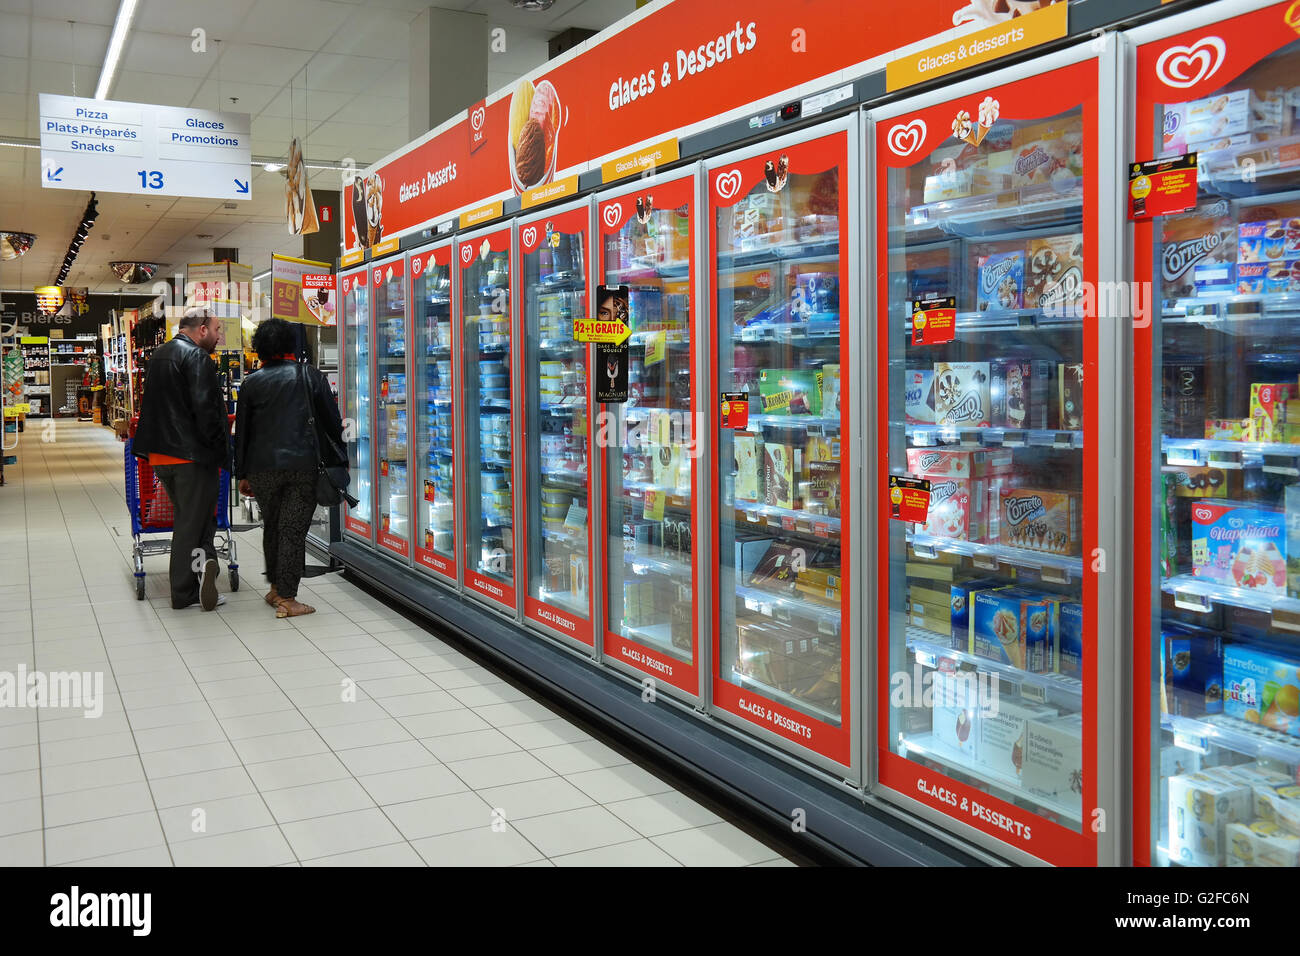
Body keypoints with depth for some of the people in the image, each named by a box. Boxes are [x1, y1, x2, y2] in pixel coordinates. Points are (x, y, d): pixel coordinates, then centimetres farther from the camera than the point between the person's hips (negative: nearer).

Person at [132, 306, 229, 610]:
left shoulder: (159, 355, 17)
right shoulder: (196, 357, -13)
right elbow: (206, 410, -22)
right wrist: (221, 450, -15)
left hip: (160, 453, 9)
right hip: (192, 454, -8)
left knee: (185, 519, 18)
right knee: (192, 523, -1)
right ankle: (184, 593, -2)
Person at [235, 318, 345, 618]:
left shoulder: (251, 383, 5)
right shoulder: (310, 376, 1)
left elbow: (242, 432, 8)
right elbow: (332, 421, 2)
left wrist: (242, 474, 15)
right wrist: (338, 461, 10)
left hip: (262, 468, 2)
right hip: (302, 466, -2)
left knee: (271, 527, 18)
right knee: (293, 530, -1)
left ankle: (275, 587, 28)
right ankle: (286, 599, -2)